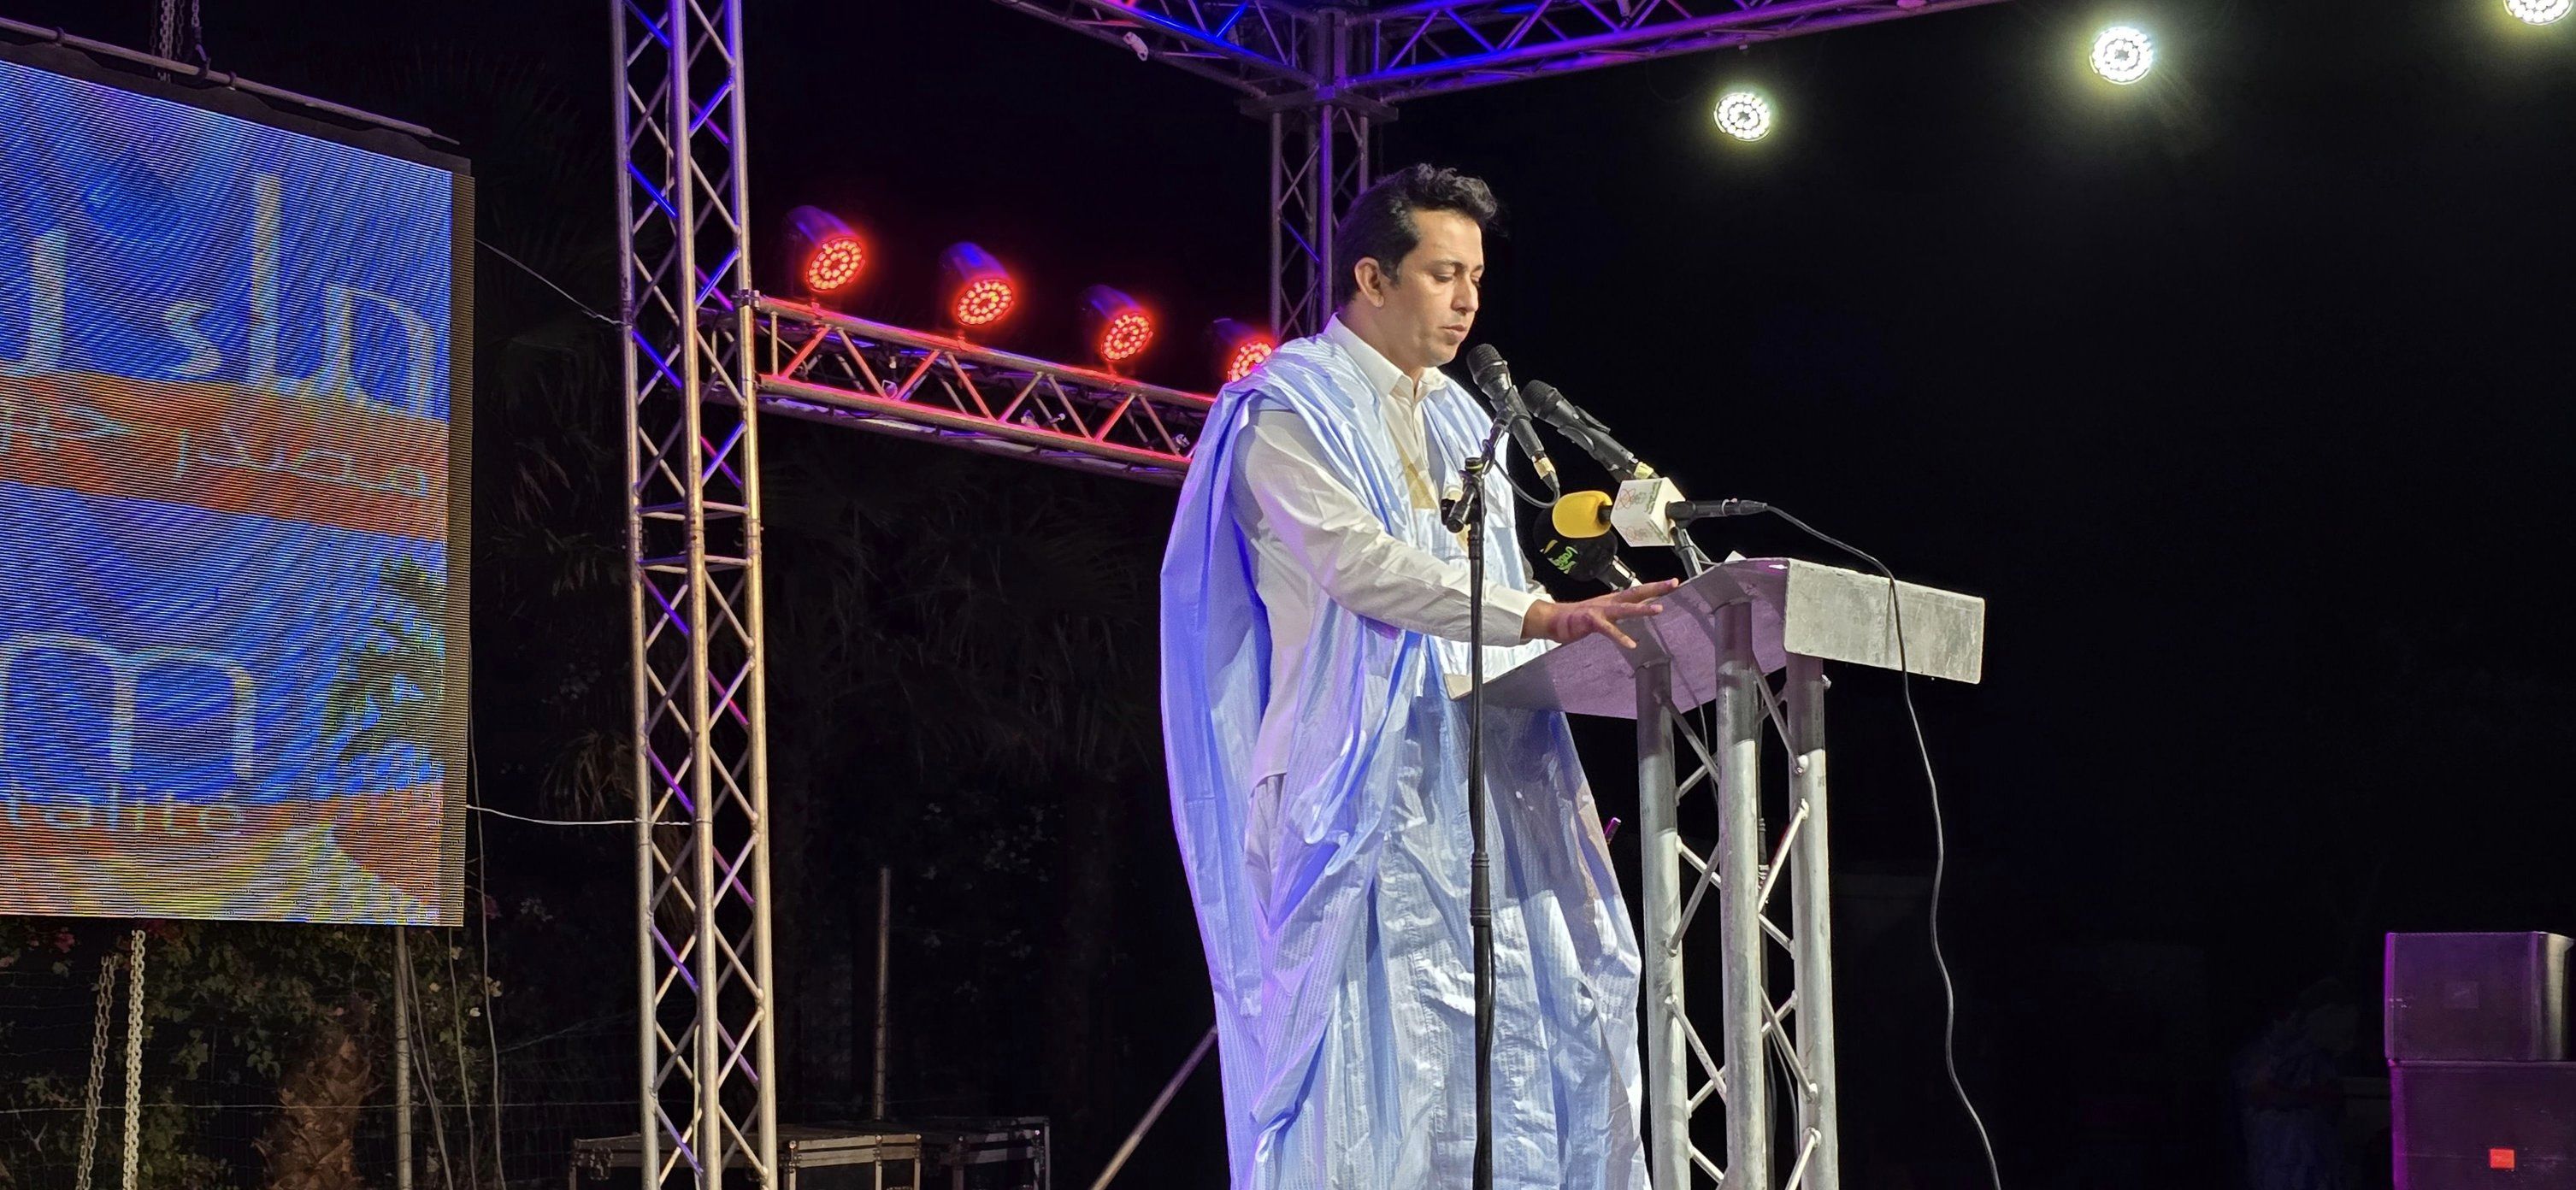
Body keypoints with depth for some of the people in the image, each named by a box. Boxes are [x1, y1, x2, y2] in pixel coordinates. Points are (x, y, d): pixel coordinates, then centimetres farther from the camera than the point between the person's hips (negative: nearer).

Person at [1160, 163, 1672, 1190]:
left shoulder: (1459, 421, 23)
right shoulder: (1290, 408, -3)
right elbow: (1357, 564, -18)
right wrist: (1543, 617, -27)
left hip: (1488, 781, 7)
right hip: (1365, 784, -7)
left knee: (1528, 1053, 0)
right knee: (1383, 1067, -11)